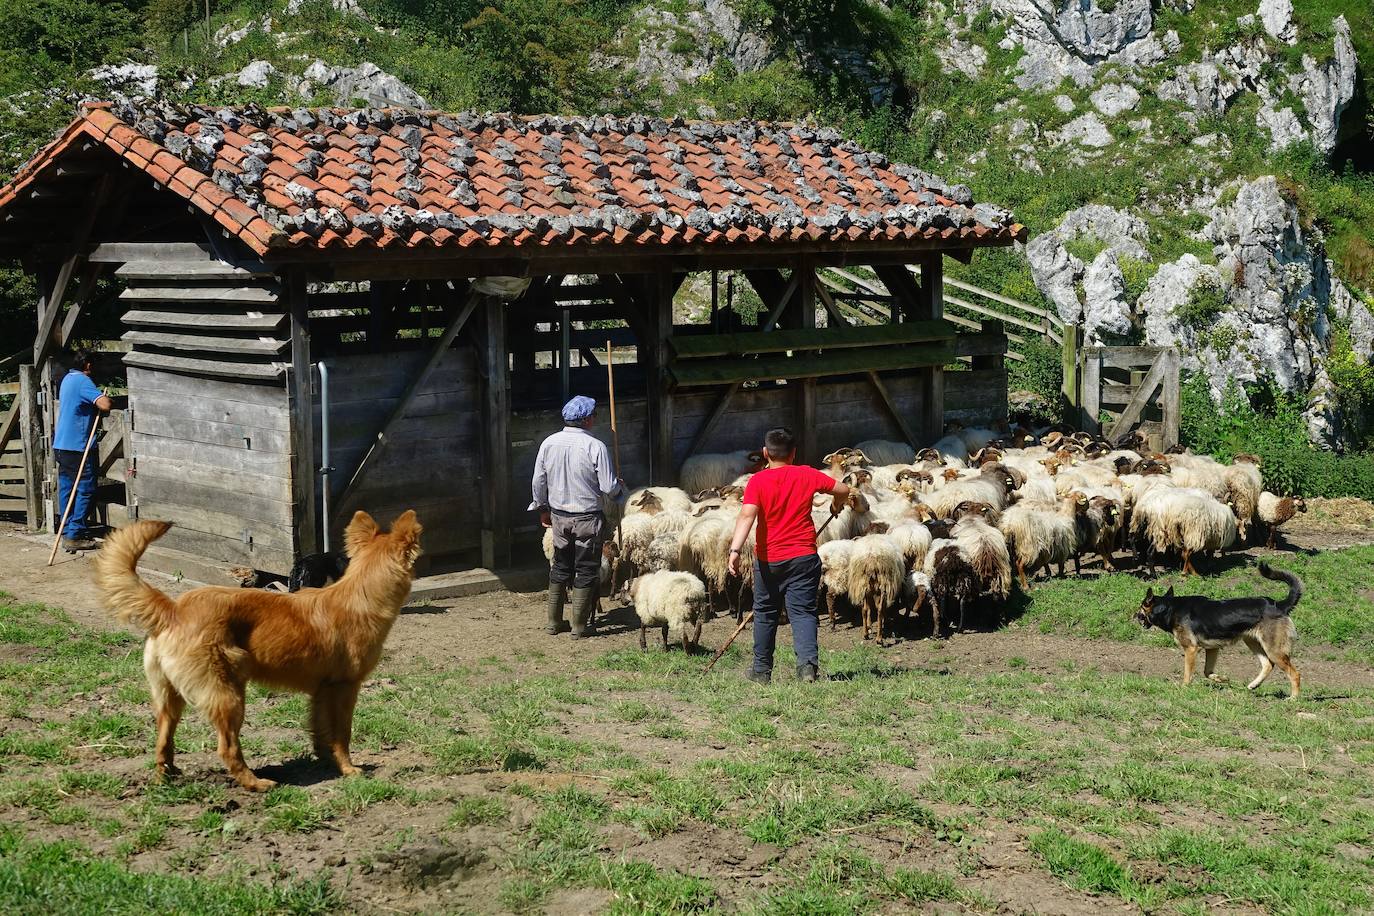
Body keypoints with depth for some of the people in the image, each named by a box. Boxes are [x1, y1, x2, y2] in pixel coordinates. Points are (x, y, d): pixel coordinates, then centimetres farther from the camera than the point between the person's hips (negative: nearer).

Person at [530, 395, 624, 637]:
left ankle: (554, 622, 22)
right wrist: (620, 487, 8)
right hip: (587, 518, -5)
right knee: (585, 571, 7)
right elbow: (608, 487, -15)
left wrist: (542, 508, 20)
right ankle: (579, 626, 9)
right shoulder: (595, 446, -17)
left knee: (560, 568, 17)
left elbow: (538, 482, 5)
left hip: (559, 517, 5)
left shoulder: (549, 443, -2)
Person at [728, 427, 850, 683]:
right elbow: (842, 489, 5)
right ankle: (808, 662, -19)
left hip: (768, 559, 0)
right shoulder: (806, 475, -2)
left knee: (765, 613, 14)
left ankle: (761, 670, 22)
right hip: (803, 556, 0)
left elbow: (747, 515, -22)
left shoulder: (758, 481, -8)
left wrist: (735, 549, -30)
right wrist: (837, 505, 27)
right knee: (803, 611, 2)